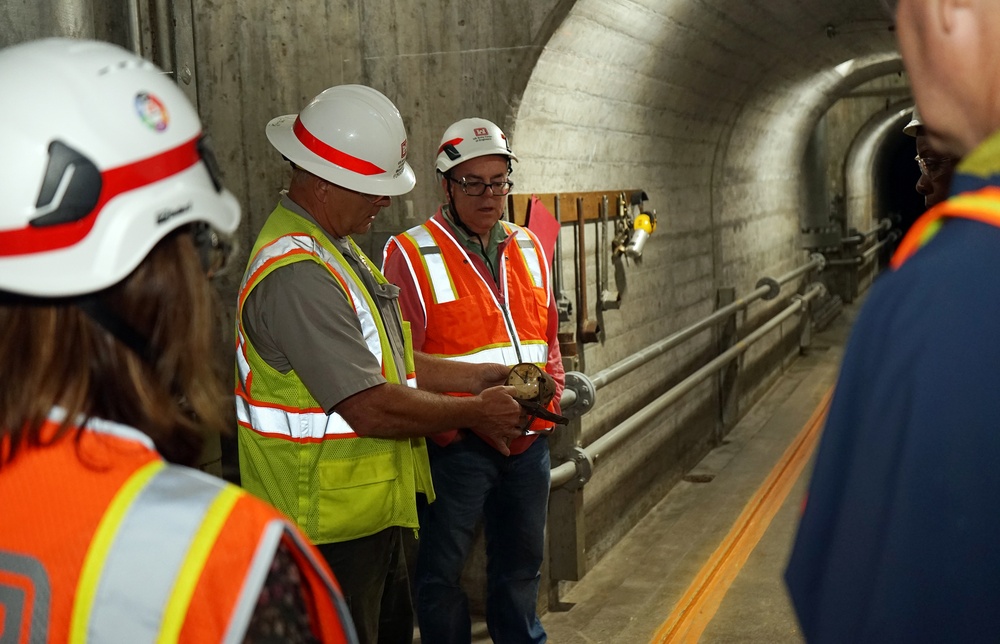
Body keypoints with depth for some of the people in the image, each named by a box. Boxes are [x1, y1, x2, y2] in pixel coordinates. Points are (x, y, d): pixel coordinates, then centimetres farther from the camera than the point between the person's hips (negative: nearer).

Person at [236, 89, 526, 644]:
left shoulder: (334, 247, 9)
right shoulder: (296, 275, -26)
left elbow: (383, 361, 15)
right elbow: (373, 409, -27)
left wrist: (474, 376, 6)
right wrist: (477, 412, -14)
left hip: (372, 510, 10)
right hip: (328, 525, -10)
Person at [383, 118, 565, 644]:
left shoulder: (528, 248, 9)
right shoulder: (411, 255, -10)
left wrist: (550, 404, 6)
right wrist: (450, 429, -15)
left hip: (529, 442, 6)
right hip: (456, 447, -5)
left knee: (521, 562, 20)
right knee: (441, 571, 7)